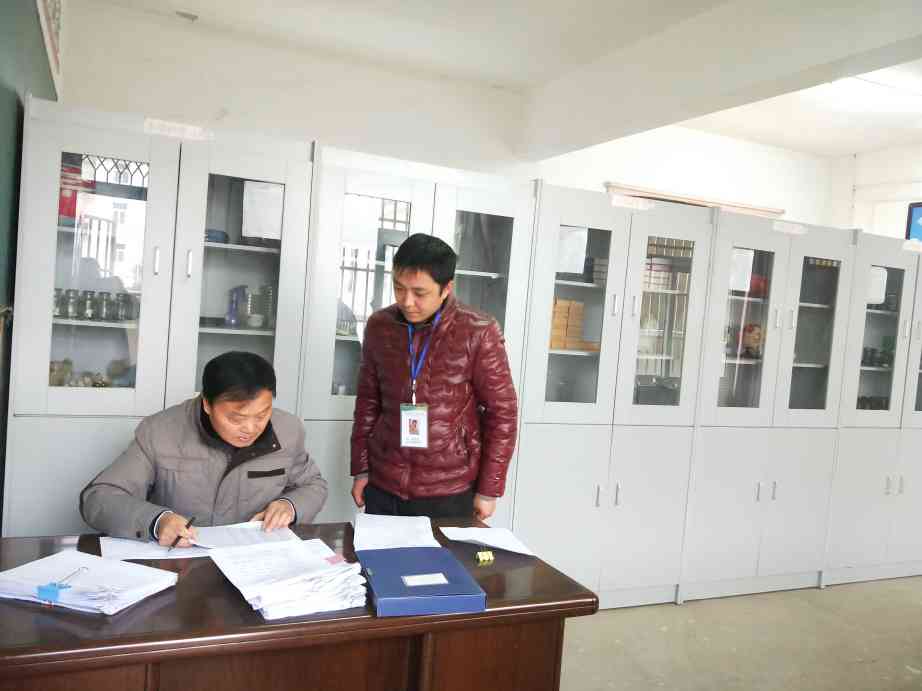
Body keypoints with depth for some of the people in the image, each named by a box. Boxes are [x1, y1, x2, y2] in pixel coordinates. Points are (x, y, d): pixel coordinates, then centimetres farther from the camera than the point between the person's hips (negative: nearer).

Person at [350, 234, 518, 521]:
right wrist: (360, 469, 7)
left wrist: (489, 488, -7)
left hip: (449, 493, -3)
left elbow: (502, 413, -8)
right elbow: (368, 401, 8)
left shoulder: (479, 333, -13)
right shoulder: (379, 326, -1)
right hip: (382, 487, 4)